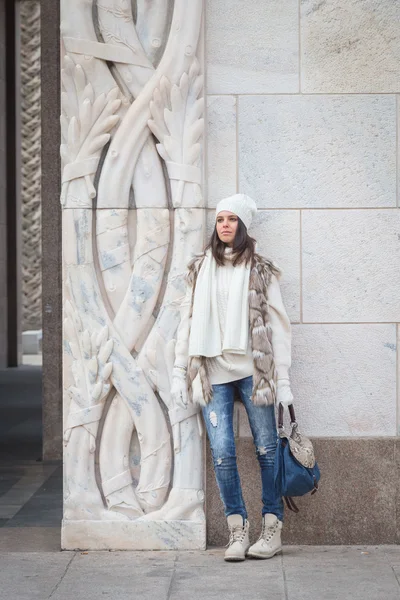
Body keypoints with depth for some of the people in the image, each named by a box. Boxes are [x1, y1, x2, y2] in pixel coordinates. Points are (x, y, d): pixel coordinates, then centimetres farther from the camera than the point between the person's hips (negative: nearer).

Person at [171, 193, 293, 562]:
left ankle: (272, 528, 10)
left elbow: (278, 324, 2)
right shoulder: (200, 269, 12)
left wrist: (283, 378, -3)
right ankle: (238, 530, 5)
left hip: (253, 371, -2)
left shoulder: (261, 271, 4)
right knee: (222, 453, -4)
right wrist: (179, 373, 7)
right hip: (213, 373, 2)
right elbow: (187, 321, 12)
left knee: (267, 449, 2)